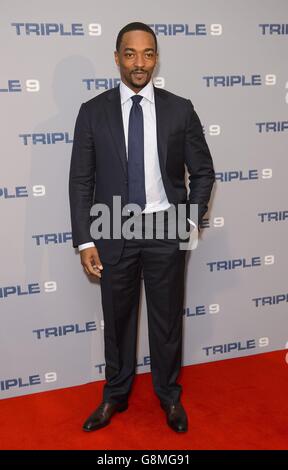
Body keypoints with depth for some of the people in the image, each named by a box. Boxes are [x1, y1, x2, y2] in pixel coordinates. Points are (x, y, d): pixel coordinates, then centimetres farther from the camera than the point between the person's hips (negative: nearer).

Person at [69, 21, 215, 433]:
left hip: (165, 229, 0)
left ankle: (169, 395, 34)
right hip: (114, 230, 0)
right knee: (117, 319, 13)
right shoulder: (93, 112, -2)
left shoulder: (180, 109, 0)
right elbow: (81, 181, -1)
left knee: (167, 319, 12)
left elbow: (203, 171, 6)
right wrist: (85, 240, -6)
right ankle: (116, 394, 35)